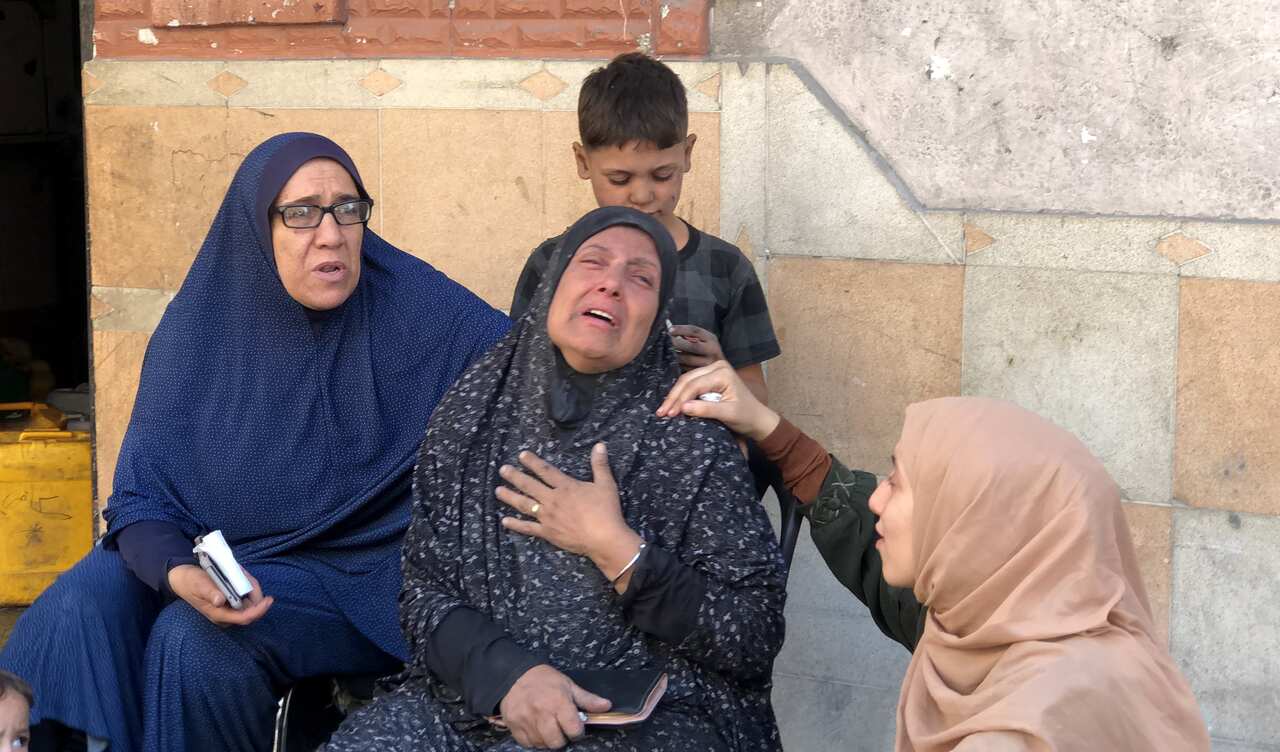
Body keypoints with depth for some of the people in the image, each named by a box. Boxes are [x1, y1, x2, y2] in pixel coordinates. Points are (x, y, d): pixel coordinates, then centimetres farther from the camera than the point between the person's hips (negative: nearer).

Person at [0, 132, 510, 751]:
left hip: (356, 574, -3)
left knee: (196, 638, -28)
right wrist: (179, 573, -29)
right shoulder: (200, 329, -5)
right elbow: (143, 496, -8)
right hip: (210, 553, 3)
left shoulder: (417, 311, -11)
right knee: (82, 607, -23)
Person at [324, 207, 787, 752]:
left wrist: (614, 549, -10)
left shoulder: (692, 441, -1)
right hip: (470, 701, 3)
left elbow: (756, 643, -3)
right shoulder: (473, 416, 7)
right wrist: (505, 670, -14)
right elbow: (423, 591, 5)